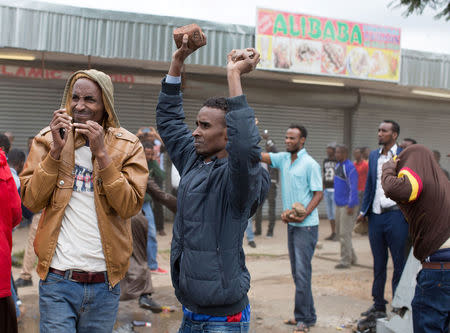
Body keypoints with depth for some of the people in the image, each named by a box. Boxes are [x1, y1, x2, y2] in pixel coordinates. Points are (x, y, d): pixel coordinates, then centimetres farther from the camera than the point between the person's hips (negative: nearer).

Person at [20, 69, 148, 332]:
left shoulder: (127, 146, 0)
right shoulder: (49, 138, 3)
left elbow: (130, 206, -11)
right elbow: (31, 201, -4)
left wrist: (101, 153, -17)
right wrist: (56, 151, -13)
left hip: (105, 282, 1)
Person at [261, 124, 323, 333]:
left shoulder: (310, 164, -11)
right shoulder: (283, 159, 10)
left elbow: (319, 194, -12)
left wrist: (304, 214, -23)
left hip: (306, 226, -8)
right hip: (291, 224, 8)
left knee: (302, 272, -7)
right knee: (297, 272, 12)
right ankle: (308, 315, 20)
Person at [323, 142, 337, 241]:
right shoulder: (325, 161, 13)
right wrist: (323, 189, 15)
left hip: (336, 190, -7)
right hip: (327, 190, 7)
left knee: (336, 213, -6)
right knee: (329, 213, 9)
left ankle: (339, 234, 2)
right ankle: (333, 233, 17)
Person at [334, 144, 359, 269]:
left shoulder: (350, 168, -16)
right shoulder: (338, 165, 12)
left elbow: (353, 188, -20)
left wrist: (351, 205, -23)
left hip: (348, 206, -9)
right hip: (339, 205, 9)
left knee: (345, 233, -7)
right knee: (341, 232, 13)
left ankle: (345, 261, 0)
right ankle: (352, 258, 24)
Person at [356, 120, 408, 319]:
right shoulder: (373, 156, 13)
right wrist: (363, 211, 14)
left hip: (395, 215, -6)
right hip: (375, 216, 6)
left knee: (399, 263, 2)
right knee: (378, 263, 13)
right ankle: (378, 305, 23)